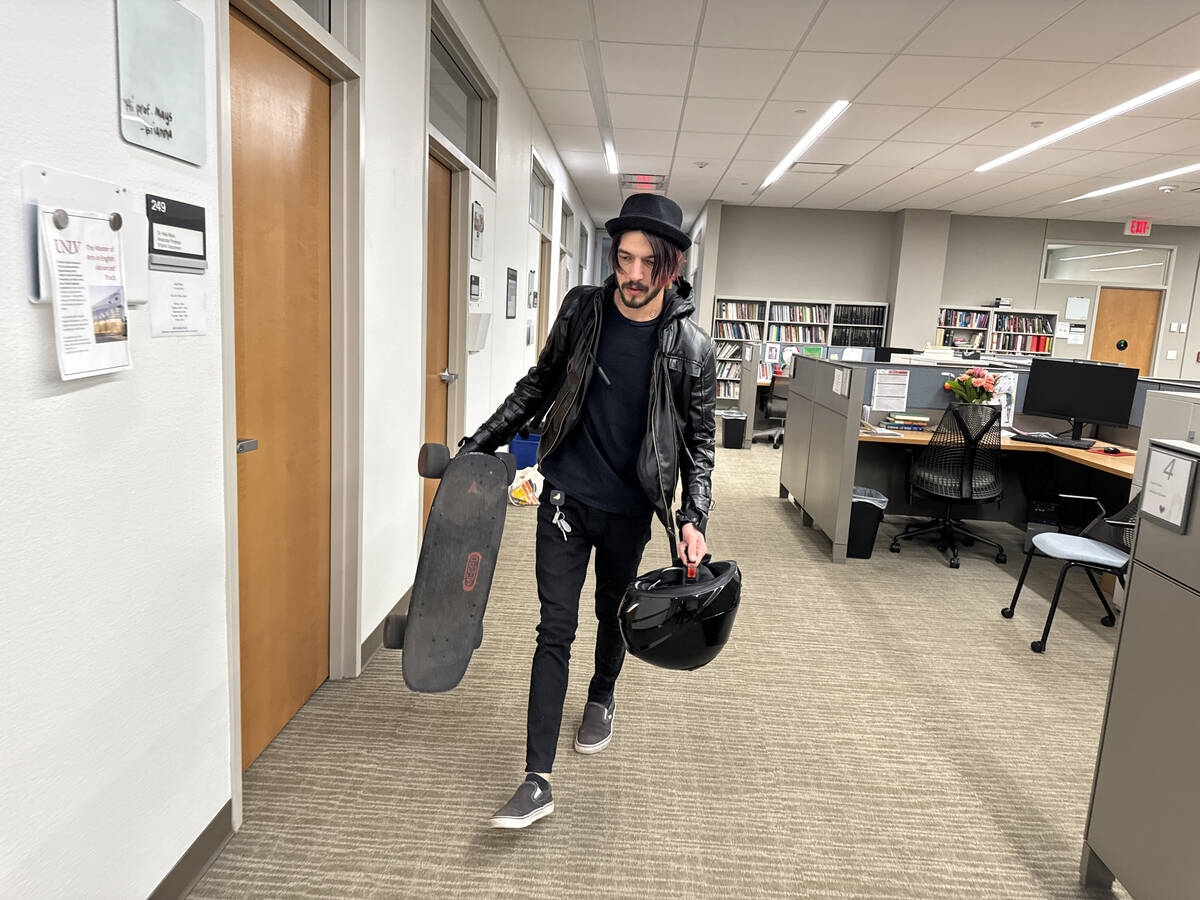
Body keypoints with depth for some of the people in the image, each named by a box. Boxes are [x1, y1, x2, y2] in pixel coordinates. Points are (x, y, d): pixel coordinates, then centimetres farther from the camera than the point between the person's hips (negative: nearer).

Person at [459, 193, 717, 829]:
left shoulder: (692, 348, -9)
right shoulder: (582, 309, -4)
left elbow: (699, 440, -2)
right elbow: (541, 383, 8)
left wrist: (694, 520, -13)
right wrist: (483, 442, 5)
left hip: (629, 508, 0)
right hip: (566, 496, 0)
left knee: (613, 612, 20)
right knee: (555, 629, -2)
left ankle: (601, 698, 51)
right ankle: (537, 781, 3)